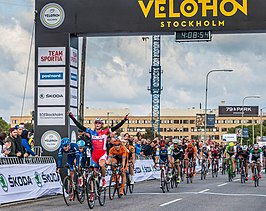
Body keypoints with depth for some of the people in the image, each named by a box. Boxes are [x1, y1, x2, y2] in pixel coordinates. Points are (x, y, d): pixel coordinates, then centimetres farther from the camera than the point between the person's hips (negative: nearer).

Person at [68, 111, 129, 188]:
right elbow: (80, 126, 4)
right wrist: (72, 118, -1)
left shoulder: (105, 132, 0)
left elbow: (116, 127, -8)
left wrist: (124, 120, -17)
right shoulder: (91, 132, 6)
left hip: (102, 153, -4)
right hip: (94, 154, 4)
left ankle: (103, 179, -6)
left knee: (102, 165, -31)